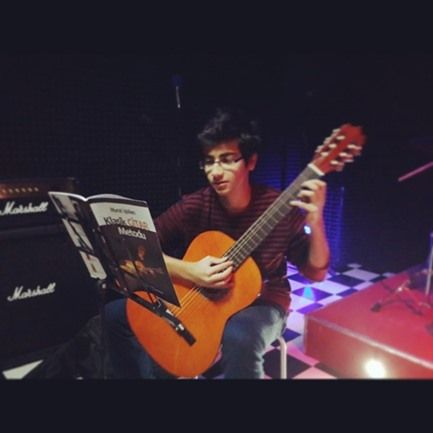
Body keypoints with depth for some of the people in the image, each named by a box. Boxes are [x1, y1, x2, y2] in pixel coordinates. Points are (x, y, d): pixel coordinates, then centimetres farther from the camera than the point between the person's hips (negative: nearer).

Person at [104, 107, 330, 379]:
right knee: (115, 315, -5)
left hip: (260, 305, -3)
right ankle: (152, 371, 13)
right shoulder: (194, 206, -10)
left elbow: (316, 272, -10)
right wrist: (189, 272, -26)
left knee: (240, 339, -39)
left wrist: (316, 223, -28)